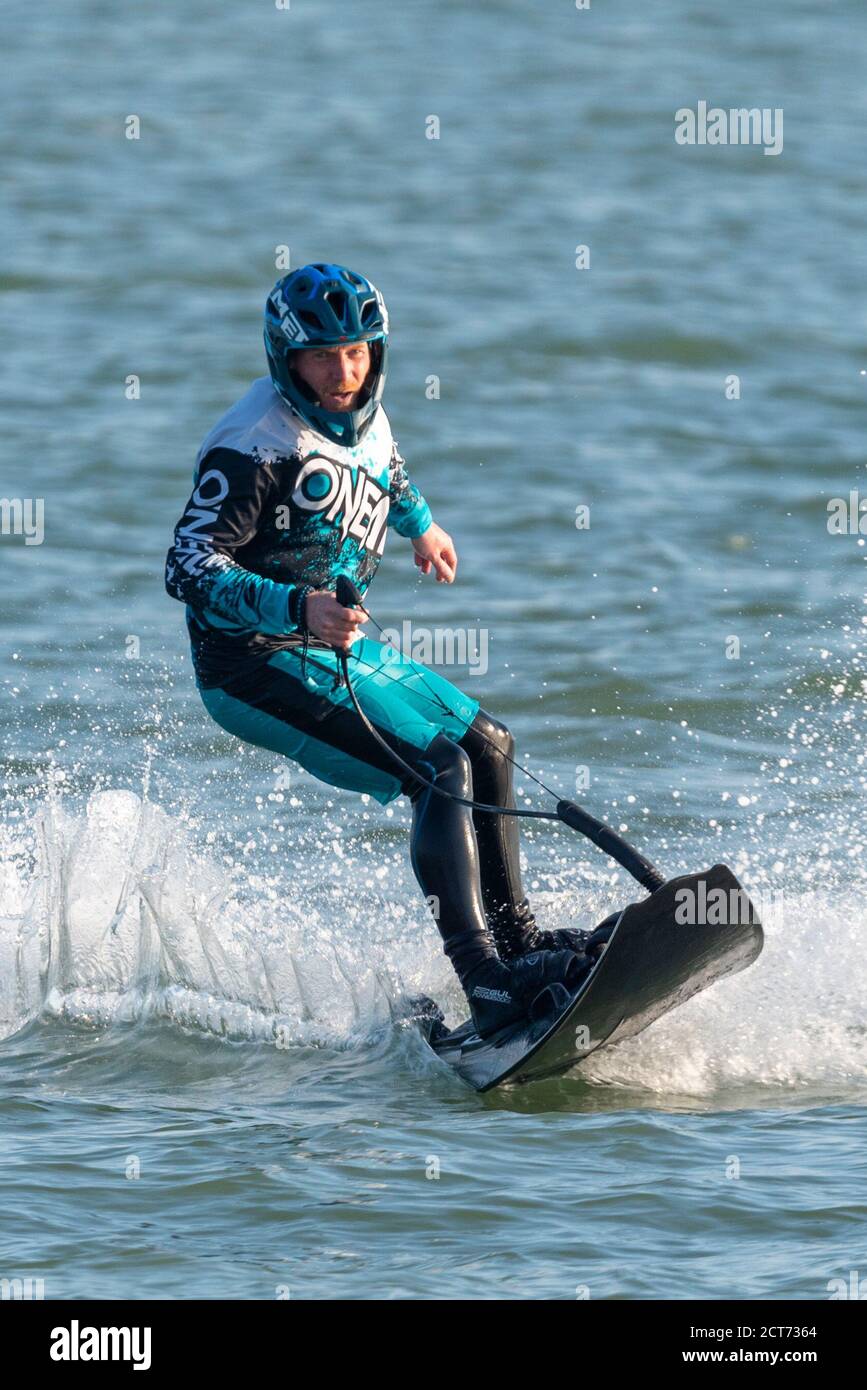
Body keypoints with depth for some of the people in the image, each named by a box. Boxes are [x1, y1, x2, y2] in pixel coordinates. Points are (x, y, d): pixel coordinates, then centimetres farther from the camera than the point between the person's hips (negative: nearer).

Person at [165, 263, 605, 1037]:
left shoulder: (362, 412, 4)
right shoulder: (254, 447, -22)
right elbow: (189, 568, -30)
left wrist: (419, 523, 49)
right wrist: (297, 608, -44)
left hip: (338, 648, 10)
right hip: (259, 665, -10)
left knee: (488, 744, 17)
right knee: (440, 770, -22)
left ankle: (516, 937, 27)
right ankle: (485, 984, -28)